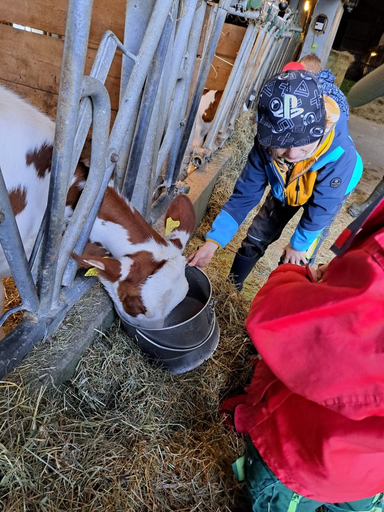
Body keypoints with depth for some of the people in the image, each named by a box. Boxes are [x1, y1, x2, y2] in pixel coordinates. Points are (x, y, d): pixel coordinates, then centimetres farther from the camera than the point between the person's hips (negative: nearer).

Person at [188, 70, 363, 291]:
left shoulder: (340, 155, -44)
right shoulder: (266, 144, -34)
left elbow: (321, 210, -29)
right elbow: (245, 195, -26)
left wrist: (298, 244, -13)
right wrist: (213, 241, -32)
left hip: (328, 195, -2)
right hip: (284, 190, 3)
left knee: (298, 260, -3)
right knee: (255, 239, 7)